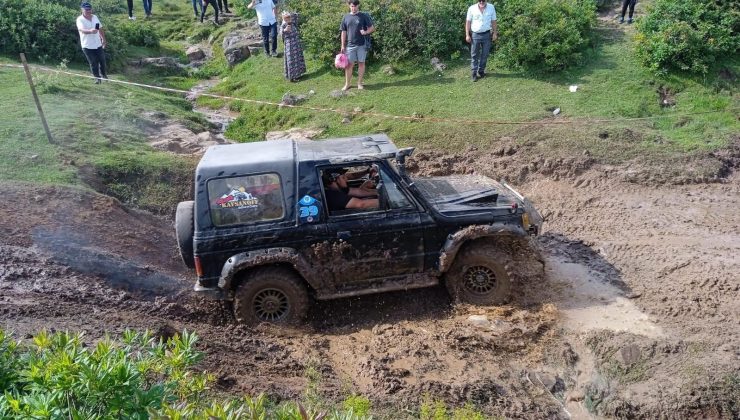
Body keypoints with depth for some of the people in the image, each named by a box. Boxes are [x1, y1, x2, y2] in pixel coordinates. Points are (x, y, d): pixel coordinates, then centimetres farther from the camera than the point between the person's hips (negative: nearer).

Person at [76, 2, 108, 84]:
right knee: (93, 63, 1)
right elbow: (81, 30, -32)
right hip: (87, 46, -5)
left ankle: (103, 74, 37)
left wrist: (103, 39, 17)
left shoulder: (95, 17, 5)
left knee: (102, 60, 15)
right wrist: (90, 31, -52)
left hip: (98, 44, 5)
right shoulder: (80, 19, -14)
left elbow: (100, 29, 16)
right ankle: (97, 77, 14)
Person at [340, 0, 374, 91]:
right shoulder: (346, 17, 6)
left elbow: (372, 28, 0)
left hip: (361, 45, -1)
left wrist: (366, 32, -20)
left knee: (361, 63, 5)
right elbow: (343, 33, 10)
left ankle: (359, 83, 14)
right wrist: (343, 46, 6)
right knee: (349, 64, 3)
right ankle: (347, 84, 10)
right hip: (350, 45, 1)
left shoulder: (364, 16, 0)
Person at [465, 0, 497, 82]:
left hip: (487, 34, 2)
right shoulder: (472, 8, -6)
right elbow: (468, 22, -1)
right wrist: (467, 35, -5)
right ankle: (473, 73, 8)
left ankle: (481, 71, 21)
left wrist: (495, 33, 2)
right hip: (475, 35, -2)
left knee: (485, 54, 8)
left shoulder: (491, 8, 0)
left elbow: (493, 21, 5)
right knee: (474, 55, 2)